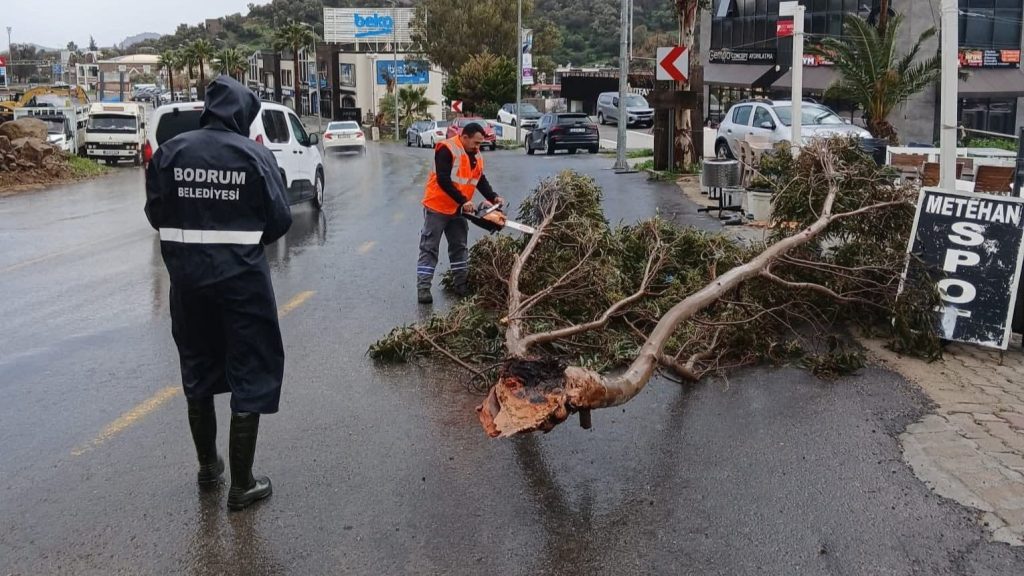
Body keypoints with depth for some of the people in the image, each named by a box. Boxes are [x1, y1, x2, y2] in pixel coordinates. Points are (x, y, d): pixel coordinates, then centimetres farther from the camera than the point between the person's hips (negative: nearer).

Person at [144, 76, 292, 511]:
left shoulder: (171, 152, -4)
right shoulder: (255, 155, -10)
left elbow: (155, 212, -2)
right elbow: (280, 219, -9)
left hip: (187, 277, 4)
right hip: (241, 277, -3)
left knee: (198, 369, 20)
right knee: (249, 375, 7)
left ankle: (208, 465, 36)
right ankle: (242, 484, 12)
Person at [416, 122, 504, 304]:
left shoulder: (476, 156, 6)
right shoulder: (446, 149, -19)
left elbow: (481, 180, 10)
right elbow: (443, 180, -26)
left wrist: (493, 198, -7)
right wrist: (463, 201, -27)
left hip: (458, 210, 8)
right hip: (437, 207, -8)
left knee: (460, 247, 12)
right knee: (429, 248, -4)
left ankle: (462, 284, 20)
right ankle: (423, 288, -5)